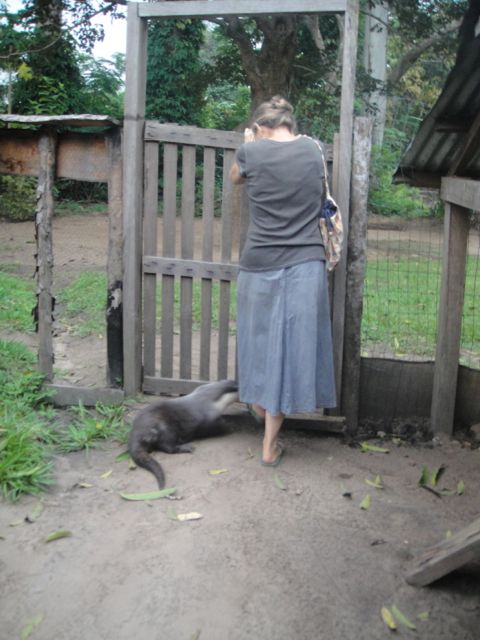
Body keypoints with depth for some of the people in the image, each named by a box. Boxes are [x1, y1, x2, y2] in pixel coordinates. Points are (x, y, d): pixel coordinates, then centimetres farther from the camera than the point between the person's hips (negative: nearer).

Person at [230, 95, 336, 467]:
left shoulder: (252, 151, -3)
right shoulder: (312, 150, 3)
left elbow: (235, 178, 20)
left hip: (260, 265, -1)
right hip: (305, 265, 1)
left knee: (261, 337, 19)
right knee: (293, 343, 5)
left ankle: (259, 404, 41)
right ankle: (270, 445, 10)